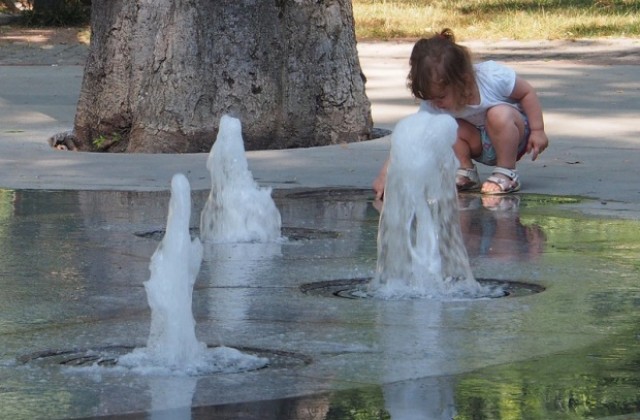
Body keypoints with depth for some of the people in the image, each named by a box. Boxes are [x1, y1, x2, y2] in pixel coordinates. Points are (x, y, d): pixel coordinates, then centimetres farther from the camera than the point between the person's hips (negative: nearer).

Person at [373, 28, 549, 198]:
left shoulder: (493, 77, -32)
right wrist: (386, 173, -37)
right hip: (480, 144, 3)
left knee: (499, 115, -35)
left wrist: (537, 130, -18)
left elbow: (527, 92, -17)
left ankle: (506, 174, -18)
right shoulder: (432, 106, -23)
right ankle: (465, 174, -5)